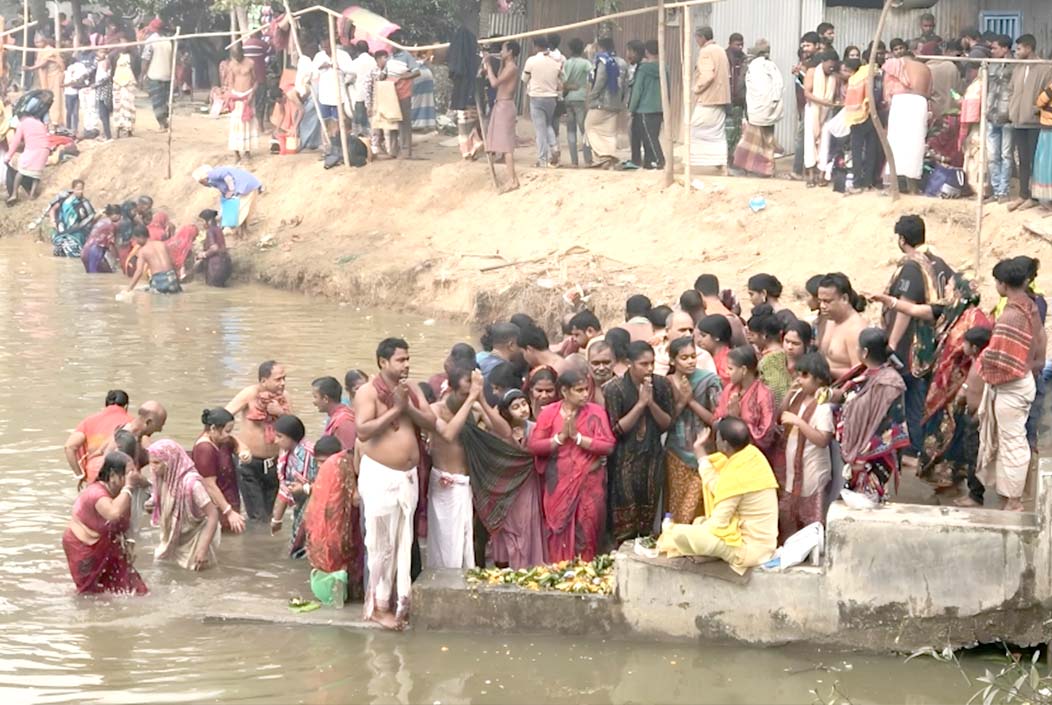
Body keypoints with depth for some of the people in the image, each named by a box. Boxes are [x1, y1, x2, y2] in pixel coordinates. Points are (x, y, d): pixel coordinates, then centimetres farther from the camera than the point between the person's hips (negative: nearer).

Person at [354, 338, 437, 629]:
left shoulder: (410, 390, 11)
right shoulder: (368, 392, -9)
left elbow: (431, 422, 5)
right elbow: (363, 431, -20)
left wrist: (408, 407, -10)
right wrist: (395, 409, -18)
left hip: (408, 475, 6)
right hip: (380, 475, -6)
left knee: (404, 542, 9)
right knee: (382, 544, -3)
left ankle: (400, 601, 15)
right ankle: (379, 606, 5)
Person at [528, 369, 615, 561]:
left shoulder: (595, 412, 1)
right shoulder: (549, 413, 4)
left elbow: (608, 445, -8)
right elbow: (533, 445, -3)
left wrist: (578, 437, -14)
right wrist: (560, 438, -13)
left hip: (589, 484, -1)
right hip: (559, 486, 1)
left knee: (585, 536, -2)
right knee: (559, 537, 1)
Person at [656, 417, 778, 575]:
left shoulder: (736, 476, -26)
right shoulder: (752, 454, -2)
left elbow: (718, 523, -18)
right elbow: (718, 487, 7)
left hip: (748, 549, -9)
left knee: (679, 533, -9)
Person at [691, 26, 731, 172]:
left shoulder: (706, 52, -13)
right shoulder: (720, 50, 15)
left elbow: (707, 75, -23)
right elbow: (727, 75, 18)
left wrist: (695, 89, -10)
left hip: (707, 100, -9)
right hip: (720, 99, 9)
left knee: (696, 132, -4)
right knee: (718, 134, 9)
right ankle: (722, 164, 5)